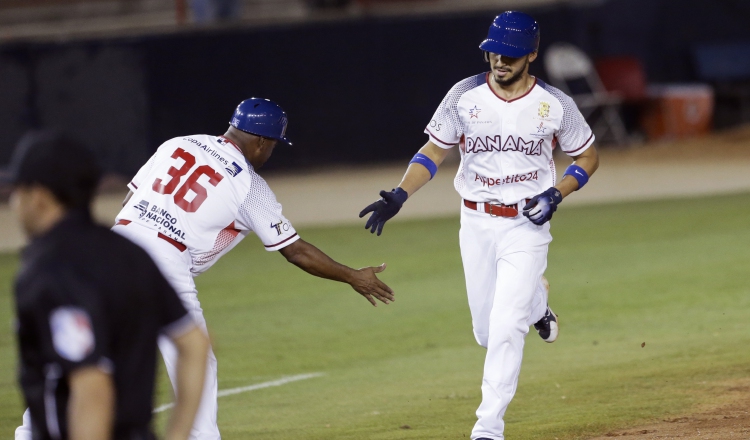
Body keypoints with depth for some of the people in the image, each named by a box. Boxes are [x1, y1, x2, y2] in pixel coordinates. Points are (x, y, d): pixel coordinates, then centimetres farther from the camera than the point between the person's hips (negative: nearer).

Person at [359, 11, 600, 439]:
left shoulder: (555, 104, -8)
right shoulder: (465, 96, -5)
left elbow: (588, 157, 5)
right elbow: (434, 151, 2)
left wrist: (557, 193, -13)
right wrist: (399, 195, -13)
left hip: (527, 225, -3)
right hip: (476, 223, 3)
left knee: (505, 330, -14)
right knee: (487, 332, 10)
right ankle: (534, 303, 45)